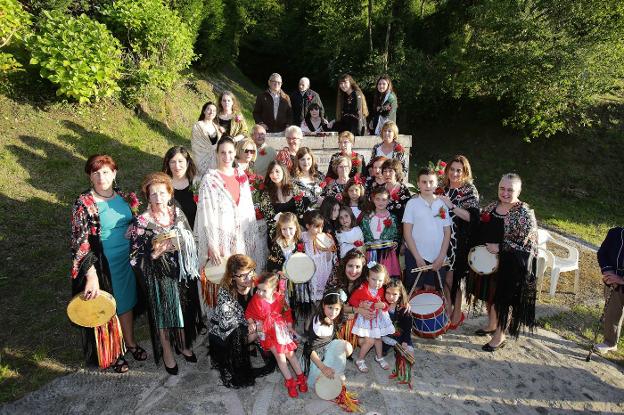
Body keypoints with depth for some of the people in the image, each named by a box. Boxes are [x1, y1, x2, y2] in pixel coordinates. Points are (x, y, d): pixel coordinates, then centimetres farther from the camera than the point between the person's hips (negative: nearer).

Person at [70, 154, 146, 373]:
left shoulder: (124, 197, 0)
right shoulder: (84, 204, -15)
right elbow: (80, 243, -17)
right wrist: (91, 275, -23)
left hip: (127, 261, 5)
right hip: (102, 265, -4)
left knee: (127, 302, 20)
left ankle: (130, 342, 42)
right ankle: (112, 353, 34)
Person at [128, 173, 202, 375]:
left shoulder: (177, 212, -3)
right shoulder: (141, 221, -15)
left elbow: (190, 240, 9)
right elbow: (135, 257, -14)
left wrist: (179, 243, -8)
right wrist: (155, 253, -26)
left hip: (181, 272, 4)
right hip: (159, 277, -4)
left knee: (183, 309, 18)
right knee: (163, 313, 12)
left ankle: (184, 344, 43)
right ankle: (167, 353, 35)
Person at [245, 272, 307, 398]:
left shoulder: (279, 298, -9)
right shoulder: (256, 300, -16)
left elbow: (287, 313, 6)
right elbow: (248, 314, -4)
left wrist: (290, 327, 4)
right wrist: (252, 324, -21)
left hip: (280, 329, 2)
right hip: (266, 332, -2)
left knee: (290, 353, 3)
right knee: (279, 355, -9)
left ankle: (300, 377, 19)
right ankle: (290, 381, 6)